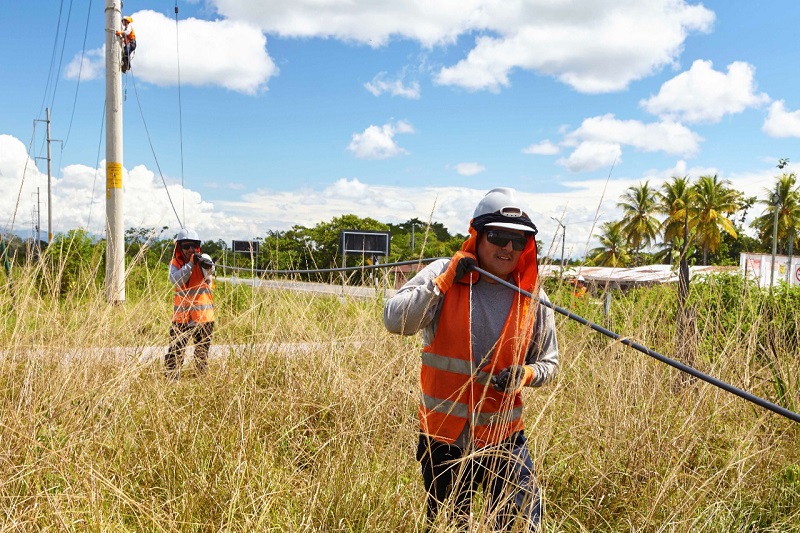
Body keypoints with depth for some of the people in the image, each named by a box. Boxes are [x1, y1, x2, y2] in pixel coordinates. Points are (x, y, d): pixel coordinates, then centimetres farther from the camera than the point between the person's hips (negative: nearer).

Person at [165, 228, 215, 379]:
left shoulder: (203, 258, -3)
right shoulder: (175, 263, 4)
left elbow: (209, 268, -27)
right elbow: (175, 280, -15)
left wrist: (206, 264, -50)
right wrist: (191, 264, -23)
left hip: (203, 314, -1)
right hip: (181, 315, 1)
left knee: (202, 353, 11)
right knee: (175, 351, -3)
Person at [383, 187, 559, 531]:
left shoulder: (532, 296, -2)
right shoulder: (443, 274, -7)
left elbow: (549, 363, 7)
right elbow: (394, 320, -16)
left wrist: (525, 374, -15)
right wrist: (444, 281, -21)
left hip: (503, 438, 1)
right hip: (443, 436, 0)